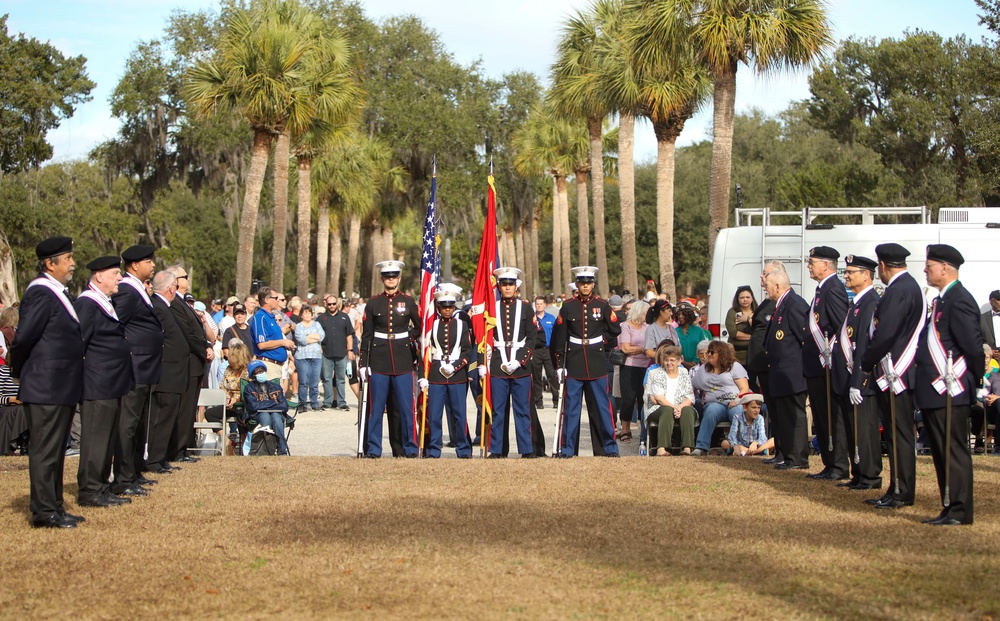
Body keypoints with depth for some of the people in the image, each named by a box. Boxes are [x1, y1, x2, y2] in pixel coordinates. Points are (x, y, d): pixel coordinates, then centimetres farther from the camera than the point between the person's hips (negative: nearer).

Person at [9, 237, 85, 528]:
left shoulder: (57, 293, 15)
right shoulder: (41, 293, -16)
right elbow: (23, 338, -18)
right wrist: (19, 372, -6)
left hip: (62, 390, 10)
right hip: (46, 389, -10)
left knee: (55, 451, 15)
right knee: (44, 451, -4)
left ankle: (54, 507, 23)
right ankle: (43, 512, 2)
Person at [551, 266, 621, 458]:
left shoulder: (602, 305, 3)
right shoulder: (568, 307, 2)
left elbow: (615, 330, 13)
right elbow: (559, 338, 3)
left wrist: (599, 337, 9)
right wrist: (560, 365, 0)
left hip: (597, 364, 0)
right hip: (574, 364, 0)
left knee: (602, 405, 2)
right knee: (571, 407, 2)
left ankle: (610, 447, 8)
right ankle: (567, 448, 8)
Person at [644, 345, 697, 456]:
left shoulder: (685, 376, 16)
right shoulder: (658, 375, 11)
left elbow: (690, 398, 5)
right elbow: (658, 398, -3)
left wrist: (680, 407, -17)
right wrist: (673, 407, -19)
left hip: (682, 408, 2)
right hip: (660, 409, -2)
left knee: (688, 410, -32)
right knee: (667, 411, -36)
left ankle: (687, 448, -42)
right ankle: (661, 449, -50)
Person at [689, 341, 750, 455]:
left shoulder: (734, 366, 13)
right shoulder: (702, 370, 26)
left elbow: (745, 388, 4)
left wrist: (737, 400, -14)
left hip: (733, 403, -2)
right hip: (714, 403, 2)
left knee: (738, 411, -38)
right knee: (711, 410, -35)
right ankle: (701, 447, -43)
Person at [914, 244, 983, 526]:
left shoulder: (959, 301, -16)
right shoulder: (942, 300, 16)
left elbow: (973, 347, -19)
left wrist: (973, 382, -8)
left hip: (950, 393, -10)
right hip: (934, 393, 10)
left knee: (953, 452, -4)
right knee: (942, 452, 14)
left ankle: (959, 512, 2)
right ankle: (951, 508, 21)